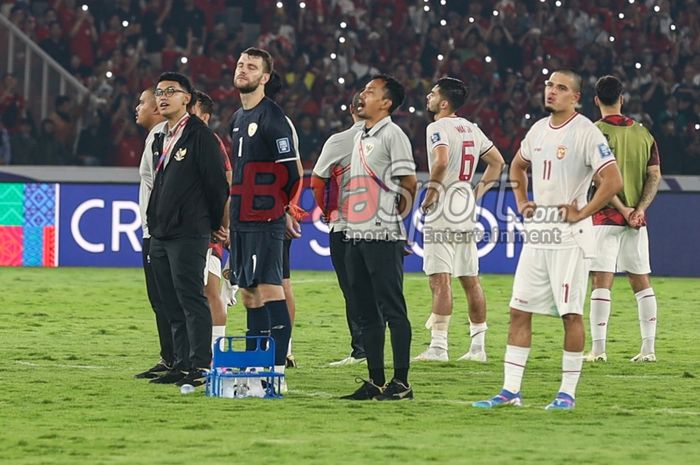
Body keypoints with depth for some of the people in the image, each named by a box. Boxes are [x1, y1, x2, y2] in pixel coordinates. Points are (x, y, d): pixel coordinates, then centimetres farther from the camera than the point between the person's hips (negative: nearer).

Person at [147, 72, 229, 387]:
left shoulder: (200, 135, -8)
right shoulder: (161, 139, 18)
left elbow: (216, 182, -8)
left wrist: (214, 223, 0)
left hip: (189, 234, -9)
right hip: (160, 235, 9)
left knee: (192, 300, -10)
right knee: (173, 305, 10)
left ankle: (200, 366, -10)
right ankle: (182, 364, 14)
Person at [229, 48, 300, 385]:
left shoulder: (271, 117, -11)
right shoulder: (238, 118, 17)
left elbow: (290, 171, -11)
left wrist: (278, 207, 1)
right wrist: (234, 212, 19)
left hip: (265, 220, -9)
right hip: (241, 219, 9)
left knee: (269, 288, -12)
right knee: (248, 292, 12)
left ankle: (278, 367, -14)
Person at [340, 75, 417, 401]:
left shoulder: (392, 135, -9)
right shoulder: (360, 137, 18)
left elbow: (408, 184, -10)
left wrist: (393, 215, 1)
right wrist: (349, 213, 15)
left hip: (383, 237, -9)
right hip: (356, 236, 9)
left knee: (393, 310, -6)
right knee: (367, 313, 11)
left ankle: (401, 383, -5)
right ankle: (375, 382, 16)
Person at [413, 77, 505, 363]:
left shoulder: (437, 128, -10)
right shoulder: (471, 129, 15)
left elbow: (441, 160, -28)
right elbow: (497, 162, 21)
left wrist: (431, 192, -16)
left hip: (442, 213, -8)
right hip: (466, 212, 8)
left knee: (440, 279, -9)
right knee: (470, 280, 11)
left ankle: (438, 346, -12)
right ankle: (478, 346, 13)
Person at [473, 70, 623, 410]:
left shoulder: (586, 133, -11)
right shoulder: (538, 130, 12)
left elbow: (613, 181, -18)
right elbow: (518, 167, 31)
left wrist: (581, 213, -14)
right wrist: (521, 202, 17)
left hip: (569, 235, -7)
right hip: (536, 233, 7)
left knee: (571, 313, -2)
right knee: (519, 311, 4)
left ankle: (568, 392, 5)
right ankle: (511, 390, 8)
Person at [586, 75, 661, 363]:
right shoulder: (643, 134, 8)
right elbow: (655, 175, 3)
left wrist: (623, 209, -11)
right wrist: (639, 209, -4)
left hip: (605, 217, -4)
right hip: (637, 220, 4)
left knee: (601, 282, -4)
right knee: (641, 281, 10)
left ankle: (598, 348, -7)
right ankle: (649, 348, 10)